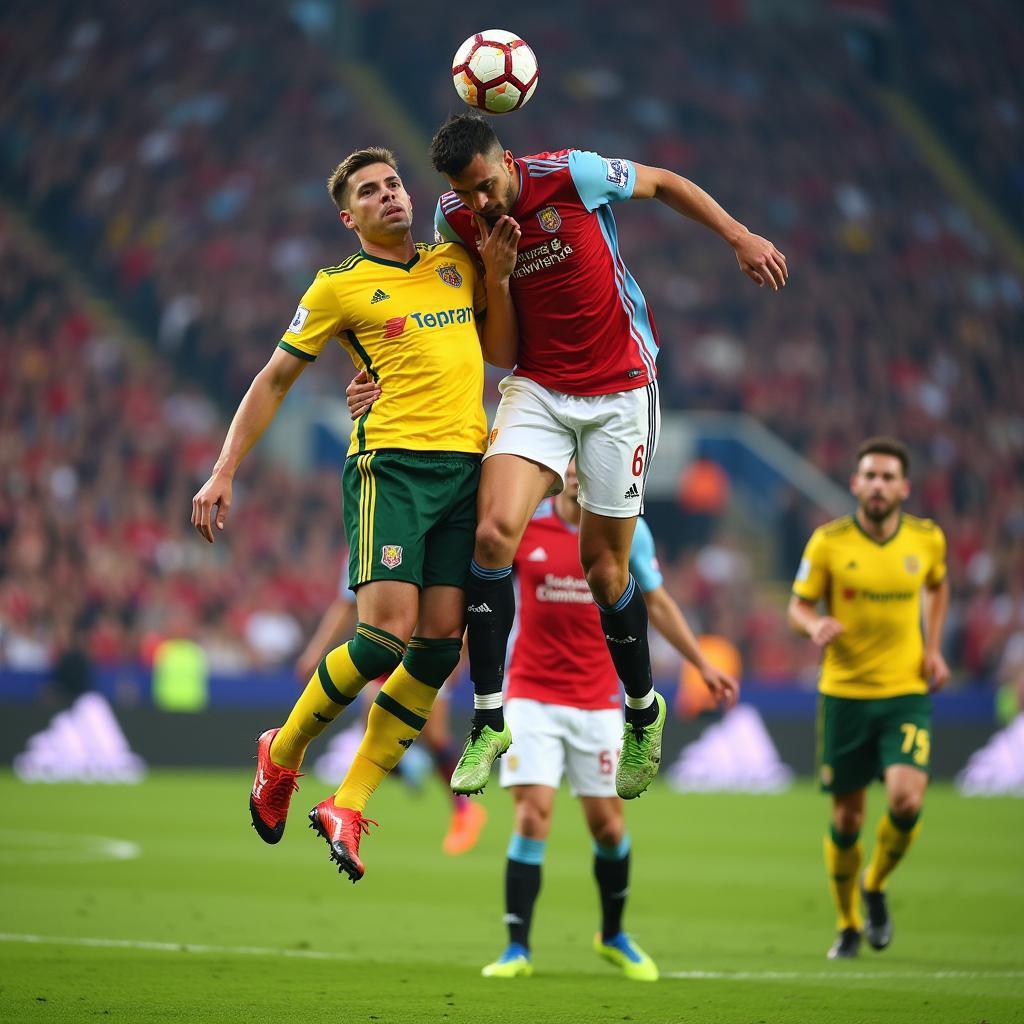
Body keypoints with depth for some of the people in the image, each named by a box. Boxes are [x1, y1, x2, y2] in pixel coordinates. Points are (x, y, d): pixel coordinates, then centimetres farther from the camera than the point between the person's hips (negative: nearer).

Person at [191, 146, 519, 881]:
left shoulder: (456, 263, 18)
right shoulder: (340, 288, 5)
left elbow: (504, 354, 22)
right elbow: (275, 380, 10)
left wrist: (497, 278, 7)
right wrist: (224, 473, 5)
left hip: (467, 464, 5)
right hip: (390, 463, -5)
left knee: (440, 643, -5)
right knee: (386, 634, -18)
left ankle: (348, 807, 2)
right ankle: (282, 756, 7)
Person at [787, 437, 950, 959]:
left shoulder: (927, 538, 0)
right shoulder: (828, 542, -6)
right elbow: (798, 606, 2)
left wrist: (933, 647, 9)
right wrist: (815, 625, -21)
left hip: (907, 694, 1)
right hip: (844, 694, -1)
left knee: (906, 798, -19)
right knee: (846, 817, 4)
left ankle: (875, 886, 11)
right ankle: (848, 925, 26)